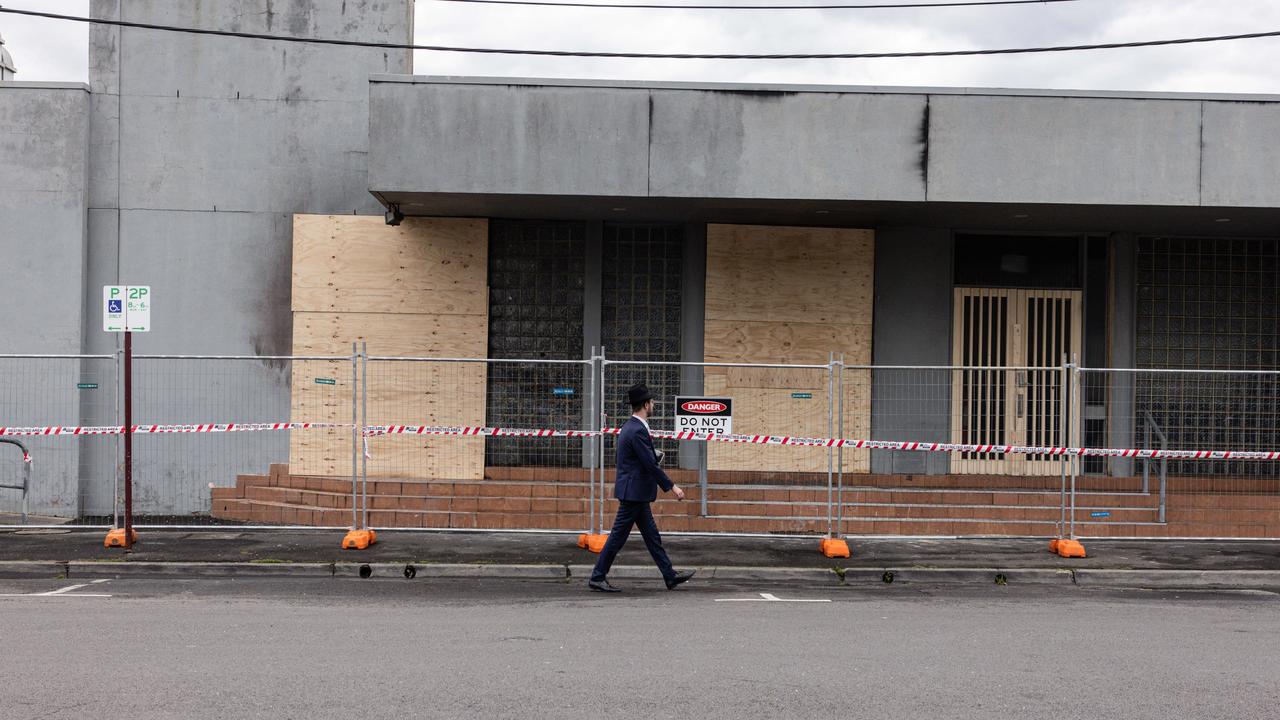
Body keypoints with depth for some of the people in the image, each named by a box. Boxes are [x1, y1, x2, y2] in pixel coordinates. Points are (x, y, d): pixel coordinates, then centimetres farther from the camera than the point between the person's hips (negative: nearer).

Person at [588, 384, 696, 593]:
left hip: (636, 492, 10)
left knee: (652, 536, 12)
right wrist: (672, 487, -16)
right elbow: (651, 464, -21)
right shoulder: (638, 431, -20)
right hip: (634, 492, -10)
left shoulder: (630, 427, 12)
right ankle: (597, 577, 4)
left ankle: (671, 576, 17)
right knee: (618, 536, -3)